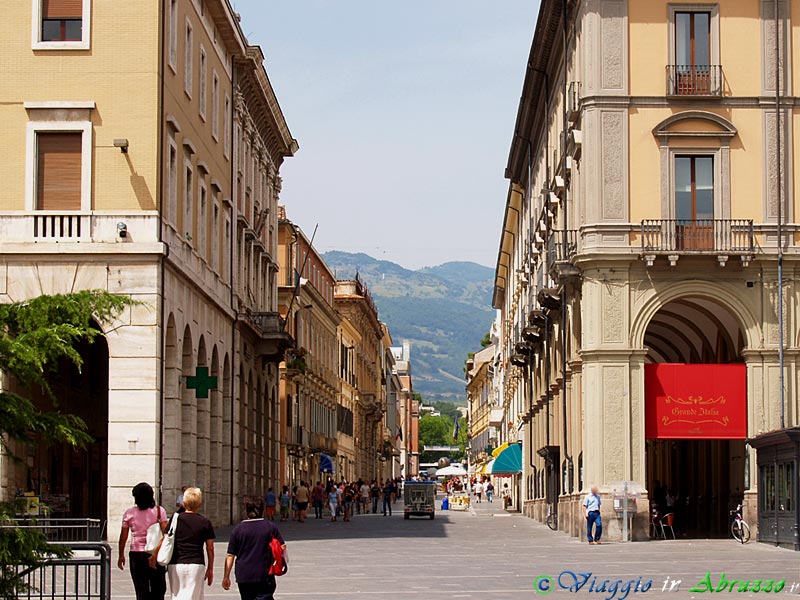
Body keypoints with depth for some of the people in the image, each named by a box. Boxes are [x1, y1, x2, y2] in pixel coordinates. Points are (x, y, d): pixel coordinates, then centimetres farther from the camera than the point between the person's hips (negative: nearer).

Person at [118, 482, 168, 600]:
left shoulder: (129, 513, 0)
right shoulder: (159, 511, -2)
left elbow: (123, 537, 3)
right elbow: (165, 534, -10)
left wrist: (121, 555, 14)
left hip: (136, 555, 1)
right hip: (155, 555, -1)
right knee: (158, 590, 10)